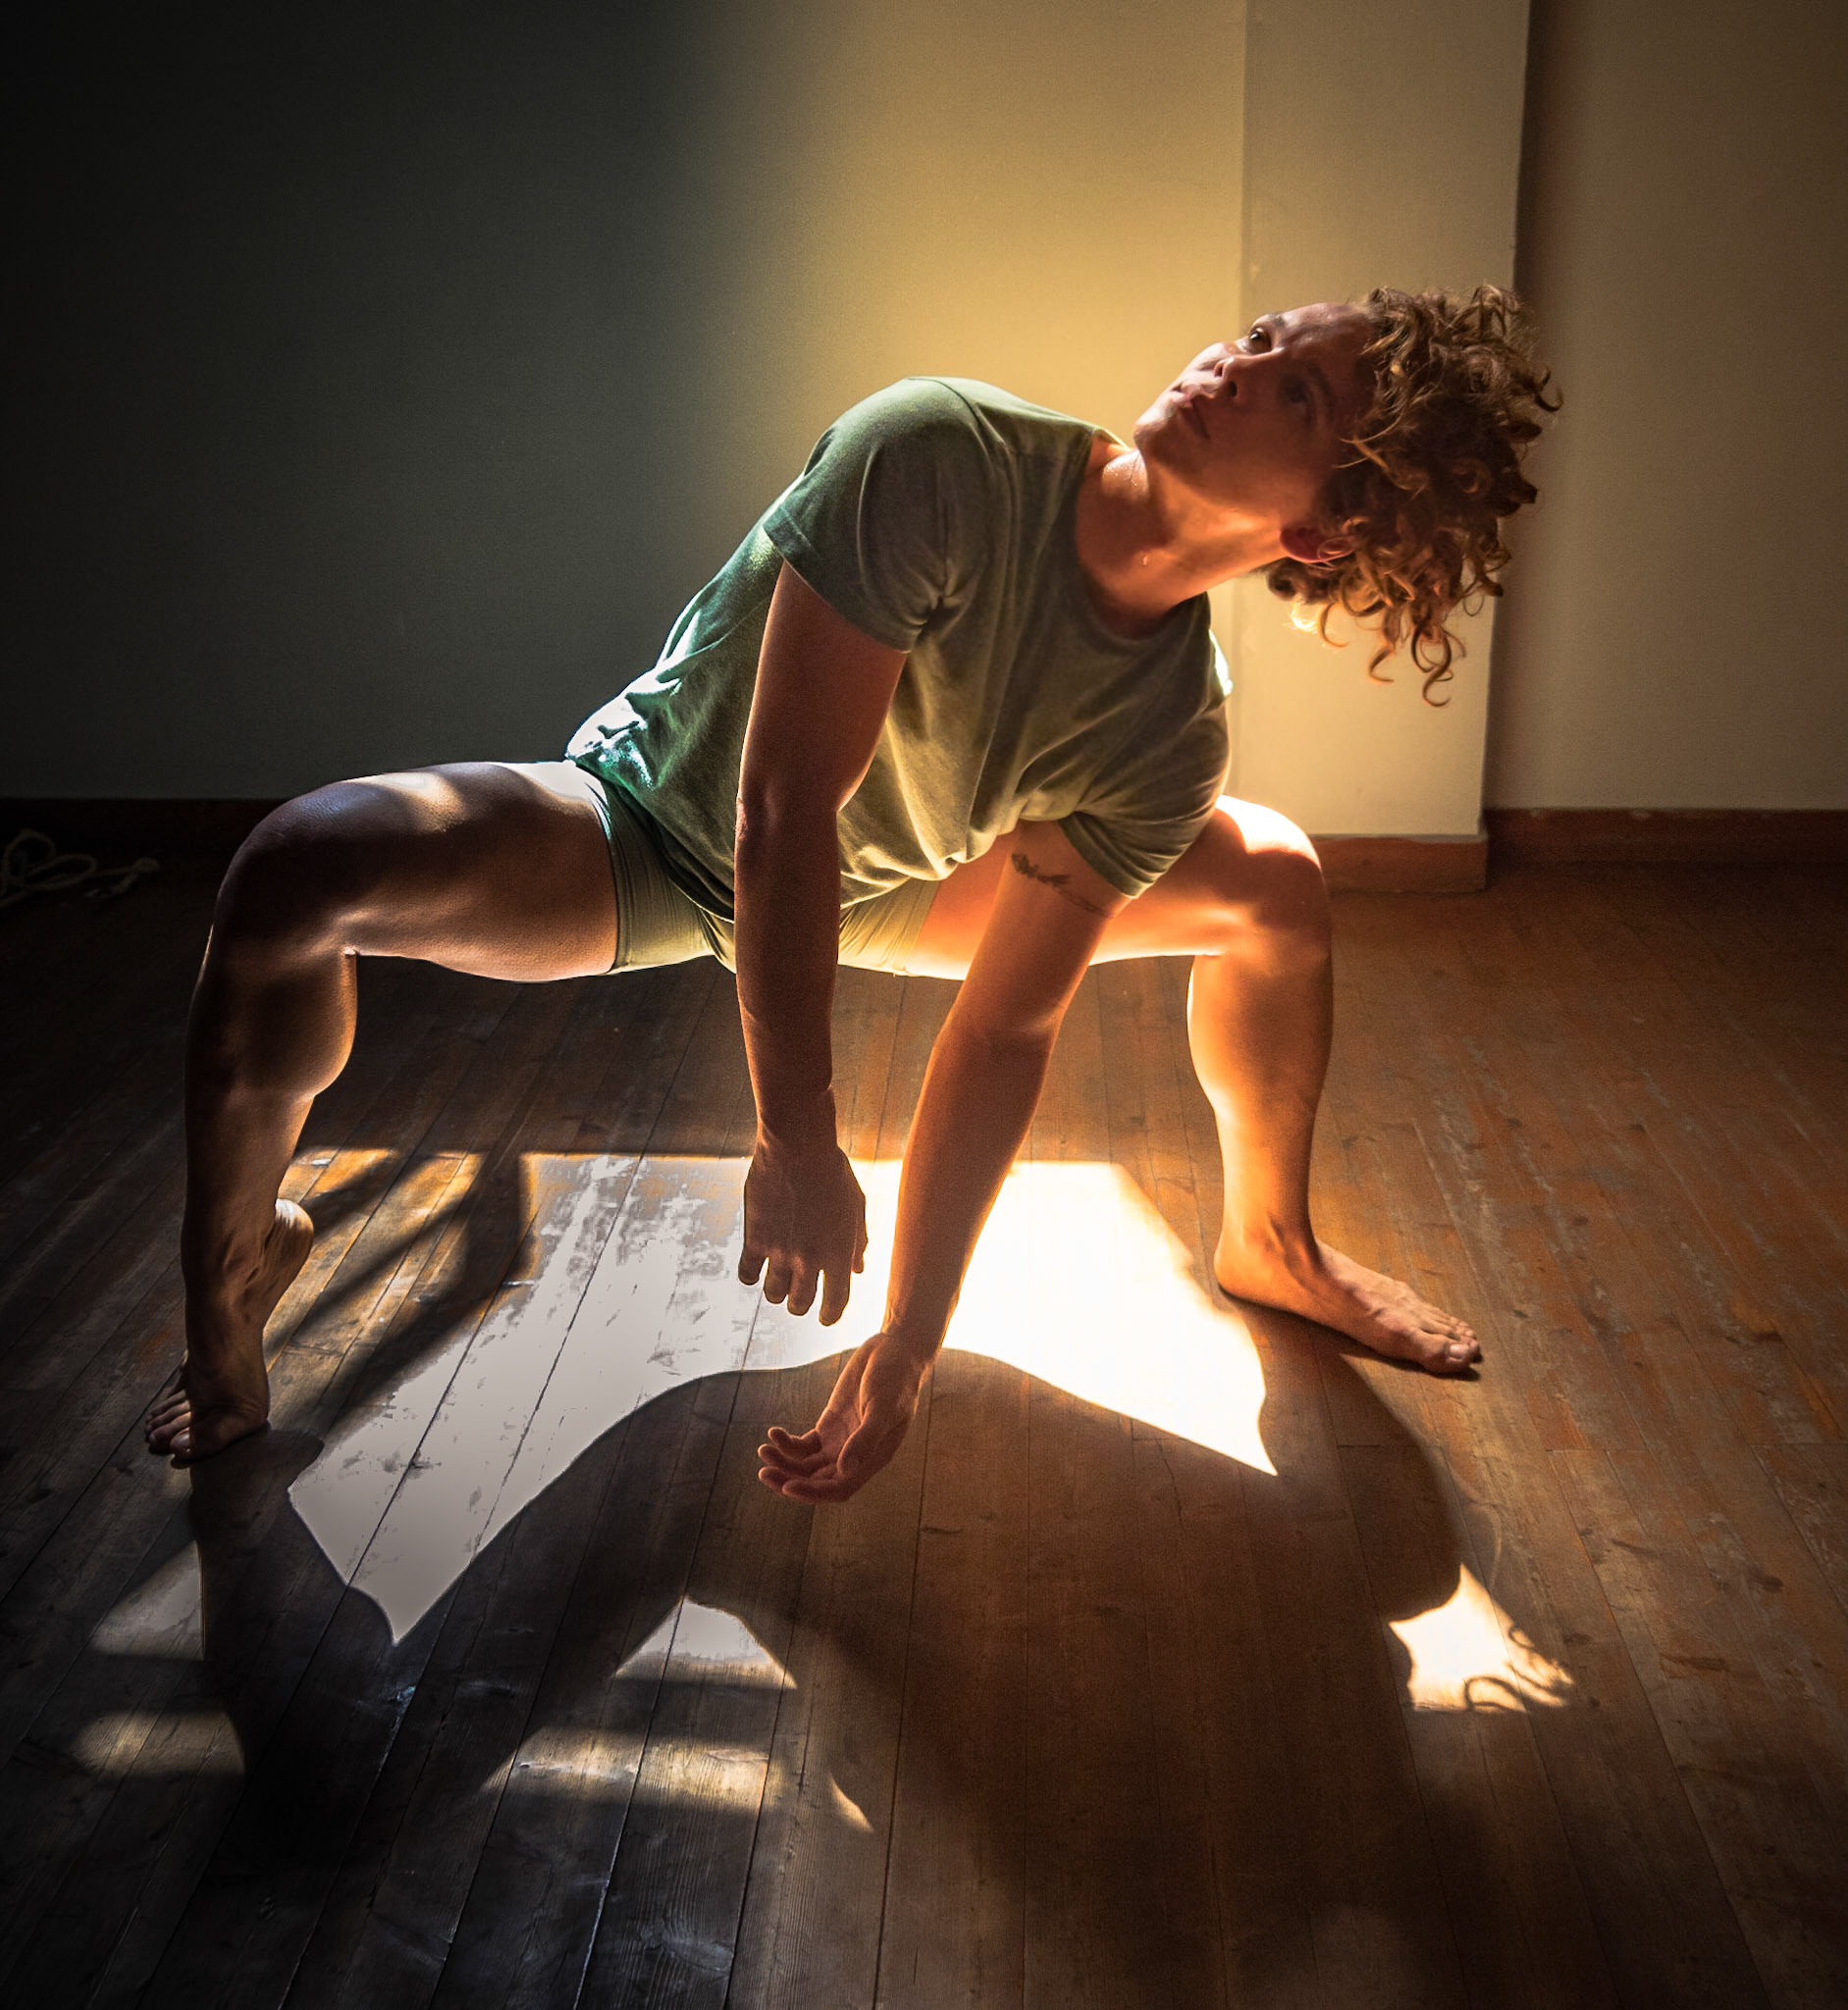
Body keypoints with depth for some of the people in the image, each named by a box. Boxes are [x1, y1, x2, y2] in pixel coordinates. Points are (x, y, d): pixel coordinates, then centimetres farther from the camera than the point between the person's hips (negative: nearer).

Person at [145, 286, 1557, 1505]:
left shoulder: (1172, 737, -21)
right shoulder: (938, 461, -33)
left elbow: (1007, 1032, -20)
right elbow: (782, 807, -34)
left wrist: (907, 1348, -21)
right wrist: (796, 1143, -35)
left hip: (881, 881, 4)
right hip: (653, 832, -3)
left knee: (1274, 878, -2)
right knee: (302, 872, -32)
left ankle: (1271, 1241, 24)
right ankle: (232, 1277, -4)